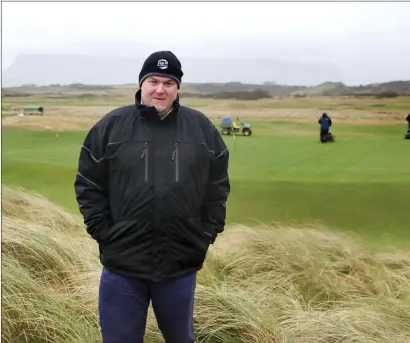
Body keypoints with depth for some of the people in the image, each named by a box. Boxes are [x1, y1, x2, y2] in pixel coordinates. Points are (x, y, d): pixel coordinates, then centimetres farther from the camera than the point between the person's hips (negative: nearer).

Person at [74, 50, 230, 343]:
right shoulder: (111, 126, -3)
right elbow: (88, 184, 2)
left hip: (181, 263, 1)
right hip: (122, 263, -1)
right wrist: (101, 231, -4)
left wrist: (209, 233, 3)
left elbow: (218, 184, 7)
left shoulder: (202, 128, 2)